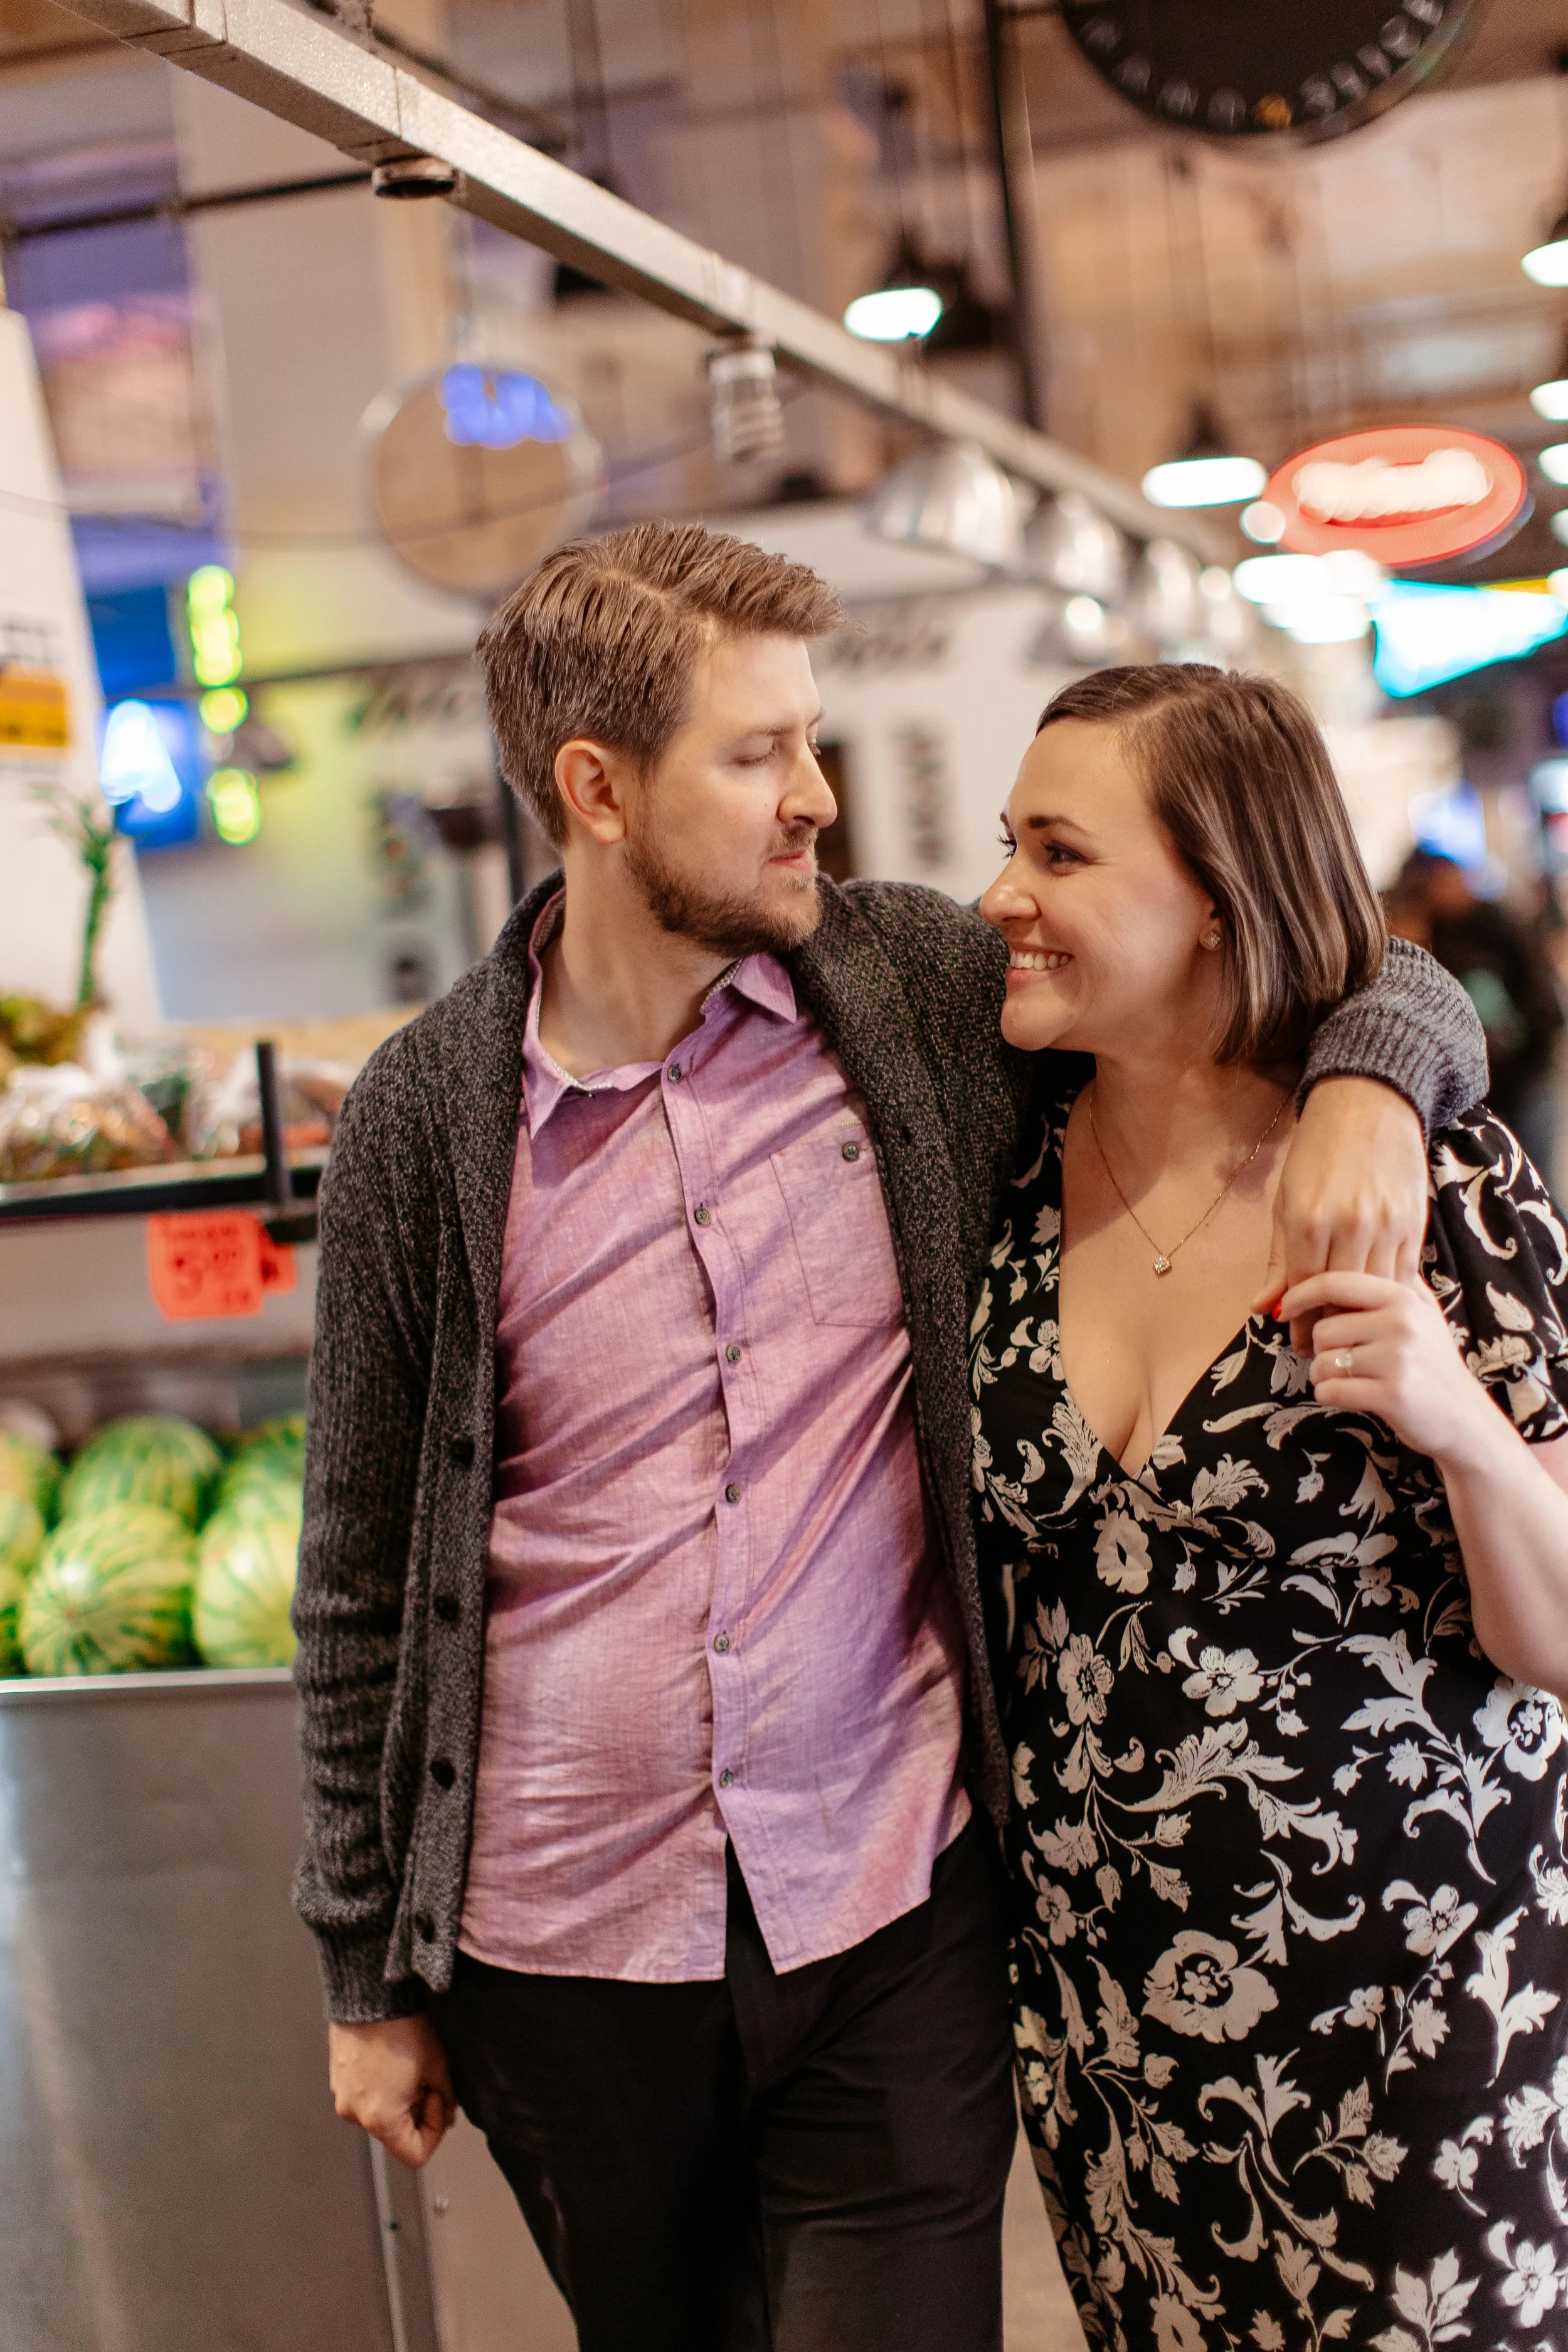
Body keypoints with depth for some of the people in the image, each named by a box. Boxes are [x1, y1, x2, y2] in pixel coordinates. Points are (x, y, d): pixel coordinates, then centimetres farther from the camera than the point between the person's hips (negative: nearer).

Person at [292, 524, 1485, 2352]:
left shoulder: (917, 990, -4)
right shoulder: (423, 1119, -6)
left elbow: (1368, 972, 6)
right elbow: (364, 1573, 2)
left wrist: (1367, 1082, -18)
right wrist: (368, 1974, 5)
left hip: (891, 1922, 0)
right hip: (567, 1956, 0)